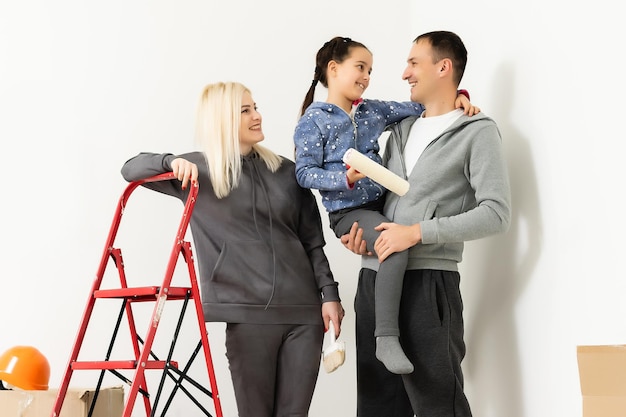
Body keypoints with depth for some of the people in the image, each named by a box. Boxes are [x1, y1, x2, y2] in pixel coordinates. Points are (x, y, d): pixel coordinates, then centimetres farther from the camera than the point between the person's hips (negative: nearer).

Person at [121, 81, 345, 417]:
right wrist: (173, 161, -15)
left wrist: (329, 294, 4)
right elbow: (131, 170, 4)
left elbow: (313, 241, 12)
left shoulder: (286, 171, 12)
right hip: (249, 311, -2)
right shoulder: (200, 170, 5)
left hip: (304, 309, 3)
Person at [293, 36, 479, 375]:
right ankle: (387, 339, -26)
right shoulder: (314, 120, -4)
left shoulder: (373, 110, 13)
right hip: (347, 211, -8)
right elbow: (304, 172, -10)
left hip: (382, 203, 8)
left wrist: (456, 96, 1)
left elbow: (420, 107, 18)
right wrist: (345, 177, -23)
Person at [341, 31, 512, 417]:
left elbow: (496, 213, -11)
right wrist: (359, 228, 5)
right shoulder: (402, 129, 19)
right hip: (374, 277, 7)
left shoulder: (477, 132, -1)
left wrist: (417, 232, -16)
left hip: (427, 280, -7)